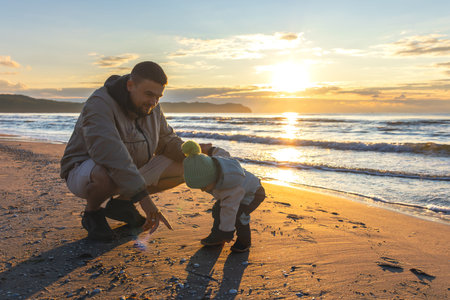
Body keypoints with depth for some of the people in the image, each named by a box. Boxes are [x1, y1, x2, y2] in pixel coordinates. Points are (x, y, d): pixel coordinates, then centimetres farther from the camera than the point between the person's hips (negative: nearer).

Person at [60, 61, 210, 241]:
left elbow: (167, 141, 4)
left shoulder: (151, 108, -4)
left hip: (130, 174, 7)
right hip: (85, 174, -6)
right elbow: (110, 154, -39)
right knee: (106, 175, -42)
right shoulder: (99, 105, -27)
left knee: (183, 168, -6)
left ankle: (122, 202, 5)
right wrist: (143, 196, -44)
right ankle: (92, 213, -6)